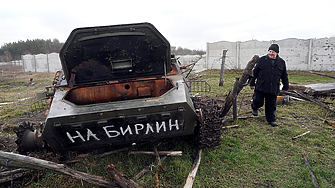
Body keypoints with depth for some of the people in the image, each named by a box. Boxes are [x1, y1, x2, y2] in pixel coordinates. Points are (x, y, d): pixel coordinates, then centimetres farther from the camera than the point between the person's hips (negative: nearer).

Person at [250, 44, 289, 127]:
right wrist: (252, 83, 4)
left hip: (273, 89, 2)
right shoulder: (262, 60, 0)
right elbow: (255, 72, 4)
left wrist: (285, 87, 15)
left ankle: (271, 120, 24)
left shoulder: (281, 62, 7)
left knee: (272, 106, 8)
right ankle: (255, 108, 31)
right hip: (260, 87, -2)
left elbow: (284, 76, 15)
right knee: (258, 101, -4)